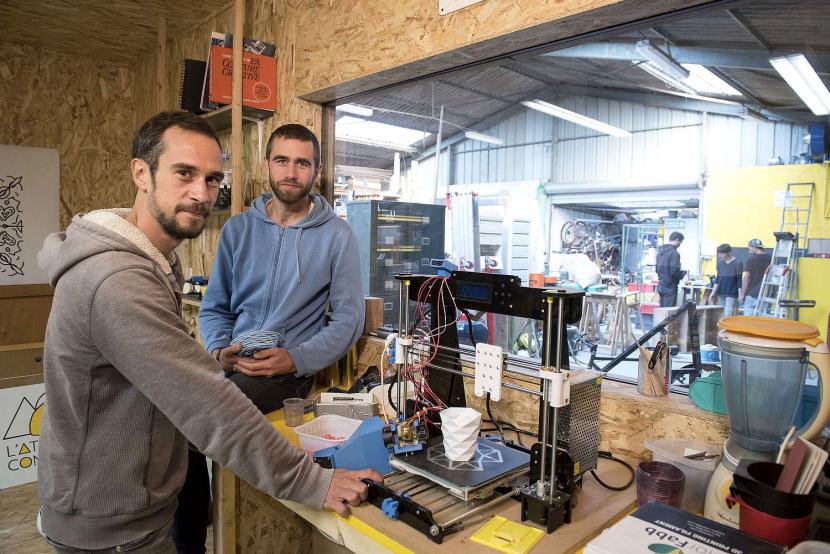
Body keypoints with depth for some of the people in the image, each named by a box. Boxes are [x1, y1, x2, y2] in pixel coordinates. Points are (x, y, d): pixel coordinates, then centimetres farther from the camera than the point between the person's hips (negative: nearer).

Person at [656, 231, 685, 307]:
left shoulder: (660, 251, 11)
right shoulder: (674, 253, -16)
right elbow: (674, 272, -22)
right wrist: (683, 273, -3)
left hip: (660, 286, 8)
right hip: (670, 287, -8)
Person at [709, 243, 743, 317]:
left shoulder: (737, 263, -7)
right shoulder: (720, 263, 8)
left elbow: (739, 281, -7)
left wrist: (740, 296, -8)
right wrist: (713, 293, 8)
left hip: (731, 293, -5)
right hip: (721, 293, 5)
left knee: (728, 315, -13)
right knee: (722, 315, 7)